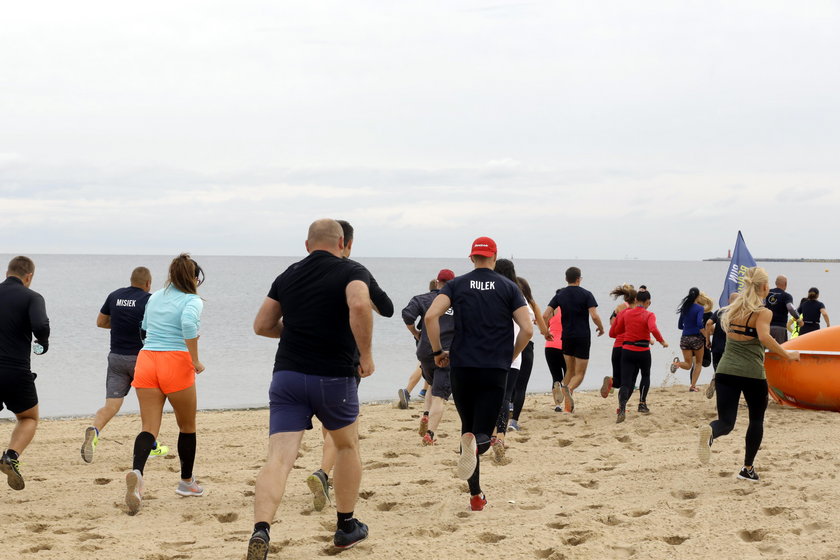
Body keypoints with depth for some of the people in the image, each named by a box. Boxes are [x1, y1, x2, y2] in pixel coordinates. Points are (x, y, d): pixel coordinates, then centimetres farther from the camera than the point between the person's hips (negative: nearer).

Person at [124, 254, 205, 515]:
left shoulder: (154, 298, 16)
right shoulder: (193, 301, -3)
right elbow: (188, 323, -23)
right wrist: (195, 360, -16)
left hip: (146, 359, 4)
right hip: (176, 362, -4)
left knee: (149, 427, -1)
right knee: (187, 427, 17)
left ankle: (136, 472, -31)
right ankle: (186, 482, 30)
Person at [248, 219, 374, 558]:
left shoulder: (287, 276, 13)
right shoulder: (352, 272, -2)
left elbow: (262, 325, 17)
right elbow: (360, 306, -24)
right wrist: (366, 353, -13)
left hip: (287, 374, 3)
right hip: (335, 377, -2)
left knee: (278, 459, -7)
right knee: (347, 446, 23)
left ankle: (260, 530, -29)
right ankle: (346, 527, 33)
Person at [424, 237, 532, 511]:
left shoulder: (456, 285, 5)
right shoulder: (509, 287, 5)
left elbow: (431, 316, -10)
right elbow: (527, 329, -3)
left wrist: (437, 351, 3)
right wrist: (510, 357, 13)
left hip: (462, 368, 1)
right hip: (495, 371, -1)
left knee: (468, 427, 15)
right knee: (482, 434, 1)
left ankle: (476, 495, 11)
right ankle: (475, 443, -37)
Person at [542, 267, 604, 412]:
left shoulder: (560, 295, 4)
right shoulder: (586, 294, -6)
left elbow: (545, 315, -3)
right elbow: (594, 316, -16)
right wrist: (601, 328, 3)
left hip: (567, 336, 3)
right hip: (583, 337, -3)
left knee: (570, 370, 18)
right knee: (580, 373, 2)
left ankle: (568, 405, 9)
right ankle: (568, 388, -31)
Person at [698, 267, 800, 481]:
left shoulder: (734, 308, 11)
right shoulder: (763, 312, -7)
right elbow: (764, 337, -24)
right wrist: (787, 355, -16)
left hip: (726, 370, 4)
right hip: (752, 373, -4)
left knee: (726, 422, 1)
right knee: (756, 420, 18)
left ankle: (710, 432, -35)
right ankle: (748, 468, 22)